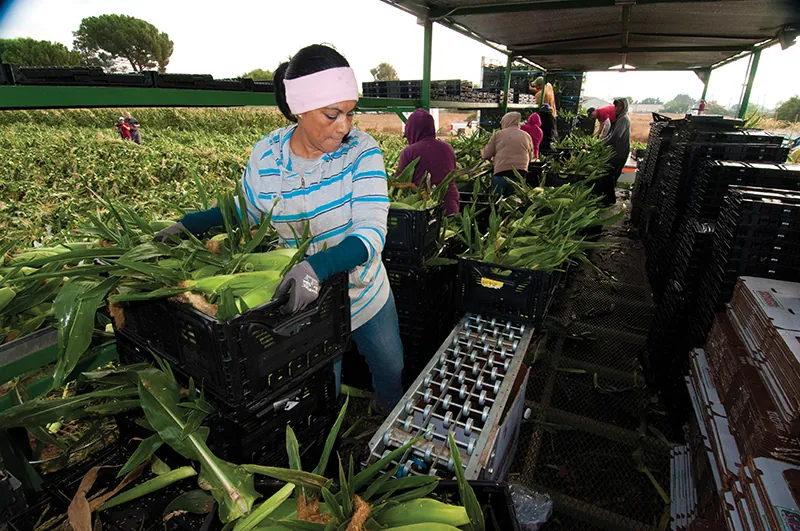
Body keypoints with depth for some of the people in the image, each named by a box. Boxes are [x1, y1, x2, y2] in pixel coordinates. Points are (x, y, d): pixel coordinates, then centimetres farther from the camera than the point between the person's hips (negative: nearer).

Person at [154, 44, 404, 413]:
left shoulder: (361, 151, -20)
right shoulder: (265, 156, -13)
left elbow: (371, 233, -30)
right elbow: (246, 208, 8)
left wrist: (319, 266, -47)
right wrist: (188, 225, -4)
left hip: (368, 296, 1)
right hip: (305, 301, 0)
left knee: (392, 373, 25)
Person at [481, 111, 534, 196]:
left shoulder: (498, 134, 5)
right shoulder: (527, 136, 13)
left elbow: (486, 155, 6)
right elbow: (530, 157, 19)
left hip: (501, 174, -2)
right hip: (520, 174, 2)